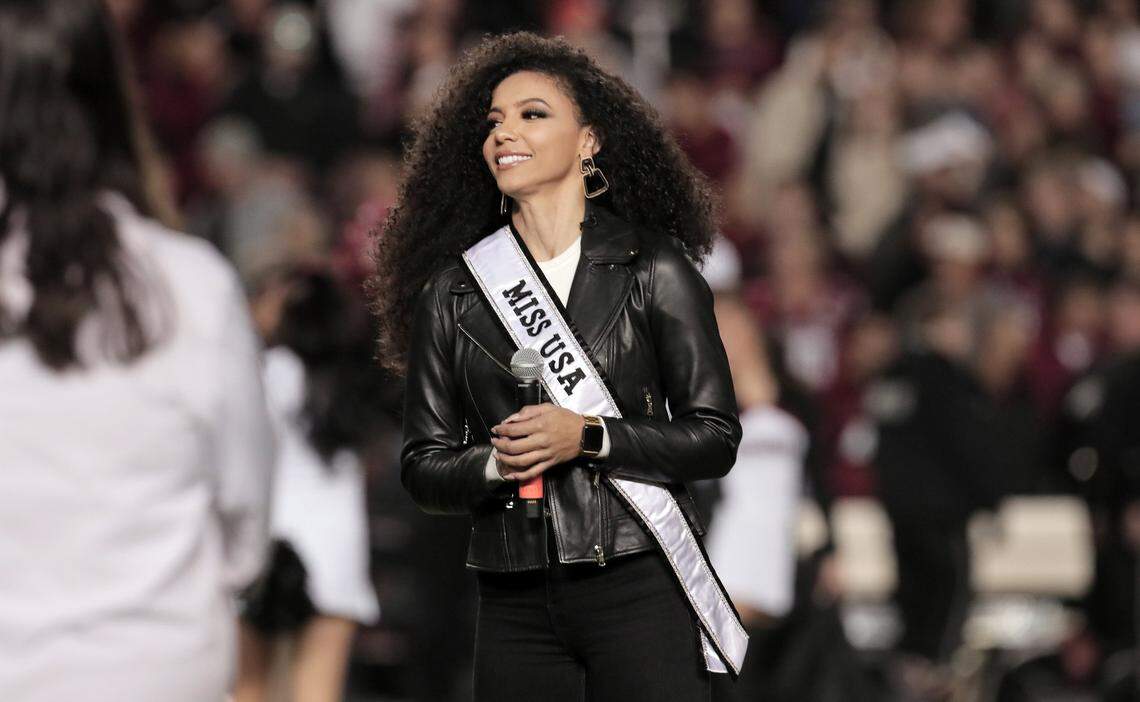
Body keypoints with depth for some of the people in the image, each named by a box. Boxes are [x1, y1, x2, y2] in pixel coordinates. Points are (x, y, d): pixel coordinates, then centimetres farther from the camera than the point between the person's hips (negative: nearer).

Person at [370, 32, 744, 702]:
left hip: (640, 589, -2)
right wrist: (493, 463, -11)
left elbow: (716, 436, -1)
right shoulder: (453, 288, 9)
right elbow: (423, 465, 10)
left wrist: (586, 438, -13)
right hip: (517, 607, 3)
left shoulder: (653, 267, 2)